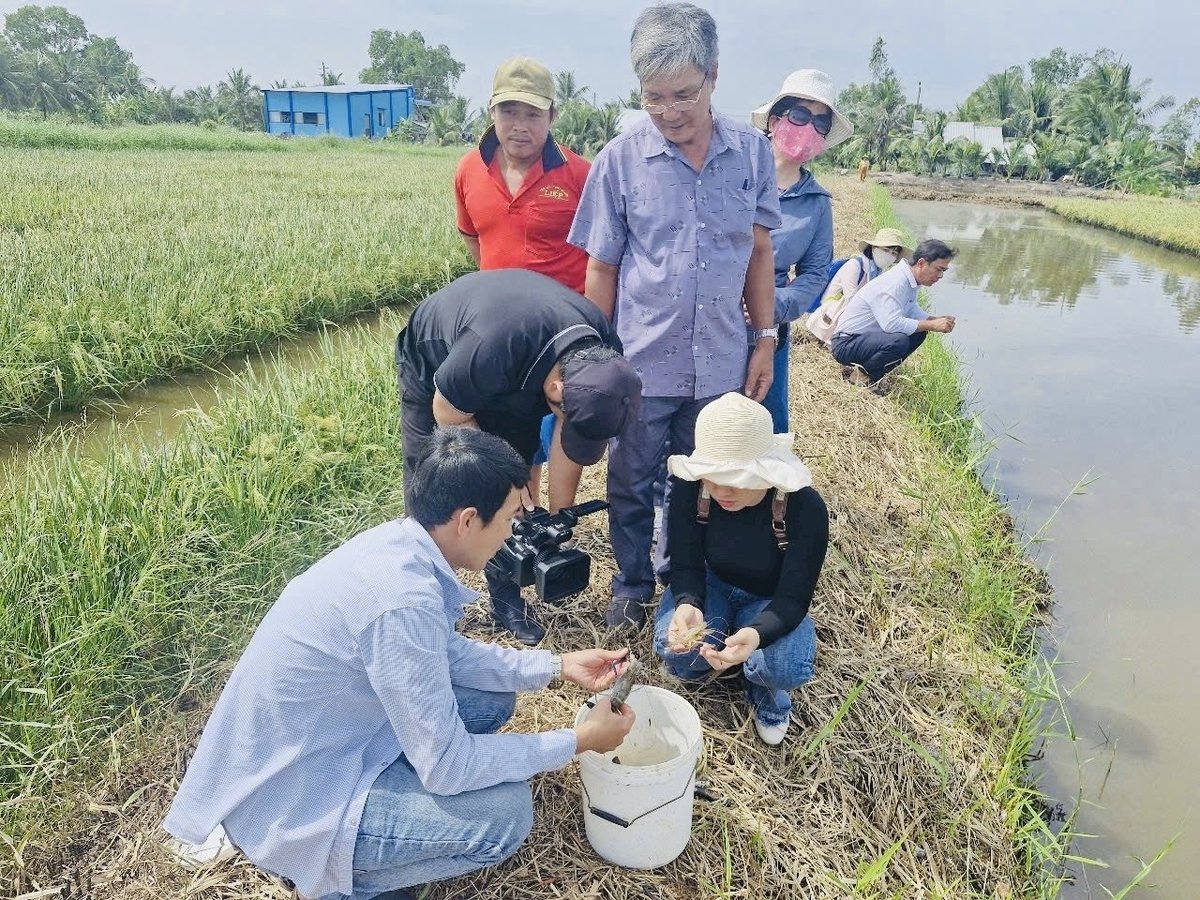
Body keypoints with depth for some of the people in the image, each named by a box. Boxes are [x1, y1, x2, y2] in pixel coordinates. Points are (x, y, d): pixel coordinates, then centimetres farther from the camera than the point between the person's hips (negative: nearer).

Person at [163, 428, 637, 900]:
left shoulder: (397, 542, -6)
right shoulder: (402, 601, -33)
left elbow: (448, 651, 10)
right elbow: (446, 767, -24)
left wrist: (557, 666, 6)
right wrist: (577, 741, -14)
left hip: (316, 744, 9)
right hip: (287, 802, -8)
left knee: (492, 698, 8)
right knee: (506, 812, -16)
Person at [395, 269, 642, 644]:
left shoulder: (603, 359, -28)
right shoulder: (491, 349, -45)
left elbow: (568, 436, -14)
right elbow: (449, 415, -26)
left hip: (514, 379, 4)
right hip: (433, 367, -4)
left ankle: (506, 600, 17)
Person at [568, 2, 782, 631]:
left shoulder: (752, 151, -2)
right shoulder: (620, 158, -7)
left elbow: (758, 252, 7)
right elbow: (601, 267, -2)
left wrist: (765, 339, 5)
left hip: (721, 363, 2)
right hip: (640, 362, -1)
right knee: (632, 486, 13)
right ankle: (632, 587, 36)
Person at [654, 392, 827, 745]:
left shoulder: (805, 508, -31)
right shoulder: (690, 489, -26)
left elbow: (793, 599, -28)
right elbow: (686, 567, -18)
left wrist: (756, 633, -51)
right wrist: (687, 605, -42)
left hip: (768, 603, -1)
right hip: (712, 585, 2)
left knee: (788, 667, -32)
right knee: (675, 647, -30)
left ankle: (765, 692, 6)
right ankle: (716, 656, 7)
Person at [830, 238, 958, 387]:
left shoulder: (909, 280, 6)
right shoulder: (895, 283, -23)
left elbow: (912, 310, 22)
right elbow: (891, 323, -33)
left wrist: (937, 320, 3)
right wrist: (932, 325, -24)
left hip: (869, 336, 10)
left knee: (919, 332, 3)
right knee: (899, 341, -32)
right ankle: (858, 373, -8)